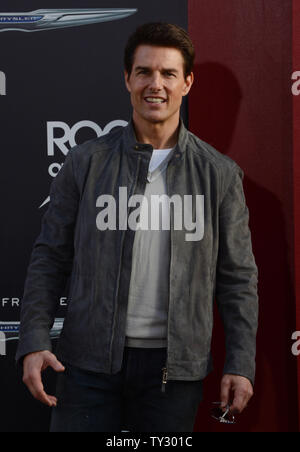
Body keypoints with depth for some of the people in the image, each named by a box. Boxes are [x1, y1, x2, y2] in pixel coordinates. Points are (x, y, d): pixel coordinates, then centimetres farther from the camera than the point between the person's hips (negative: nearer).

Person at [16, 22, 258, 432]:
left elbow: (238, 277, 6)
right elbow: (50, 258, 4)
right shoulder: (86, 163, 3)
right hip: (90, 361, 0)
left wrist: (240, 364, 0)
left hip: (174, 367, 0)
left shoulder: (219, 174, 4)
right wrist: (34, 342, -6)